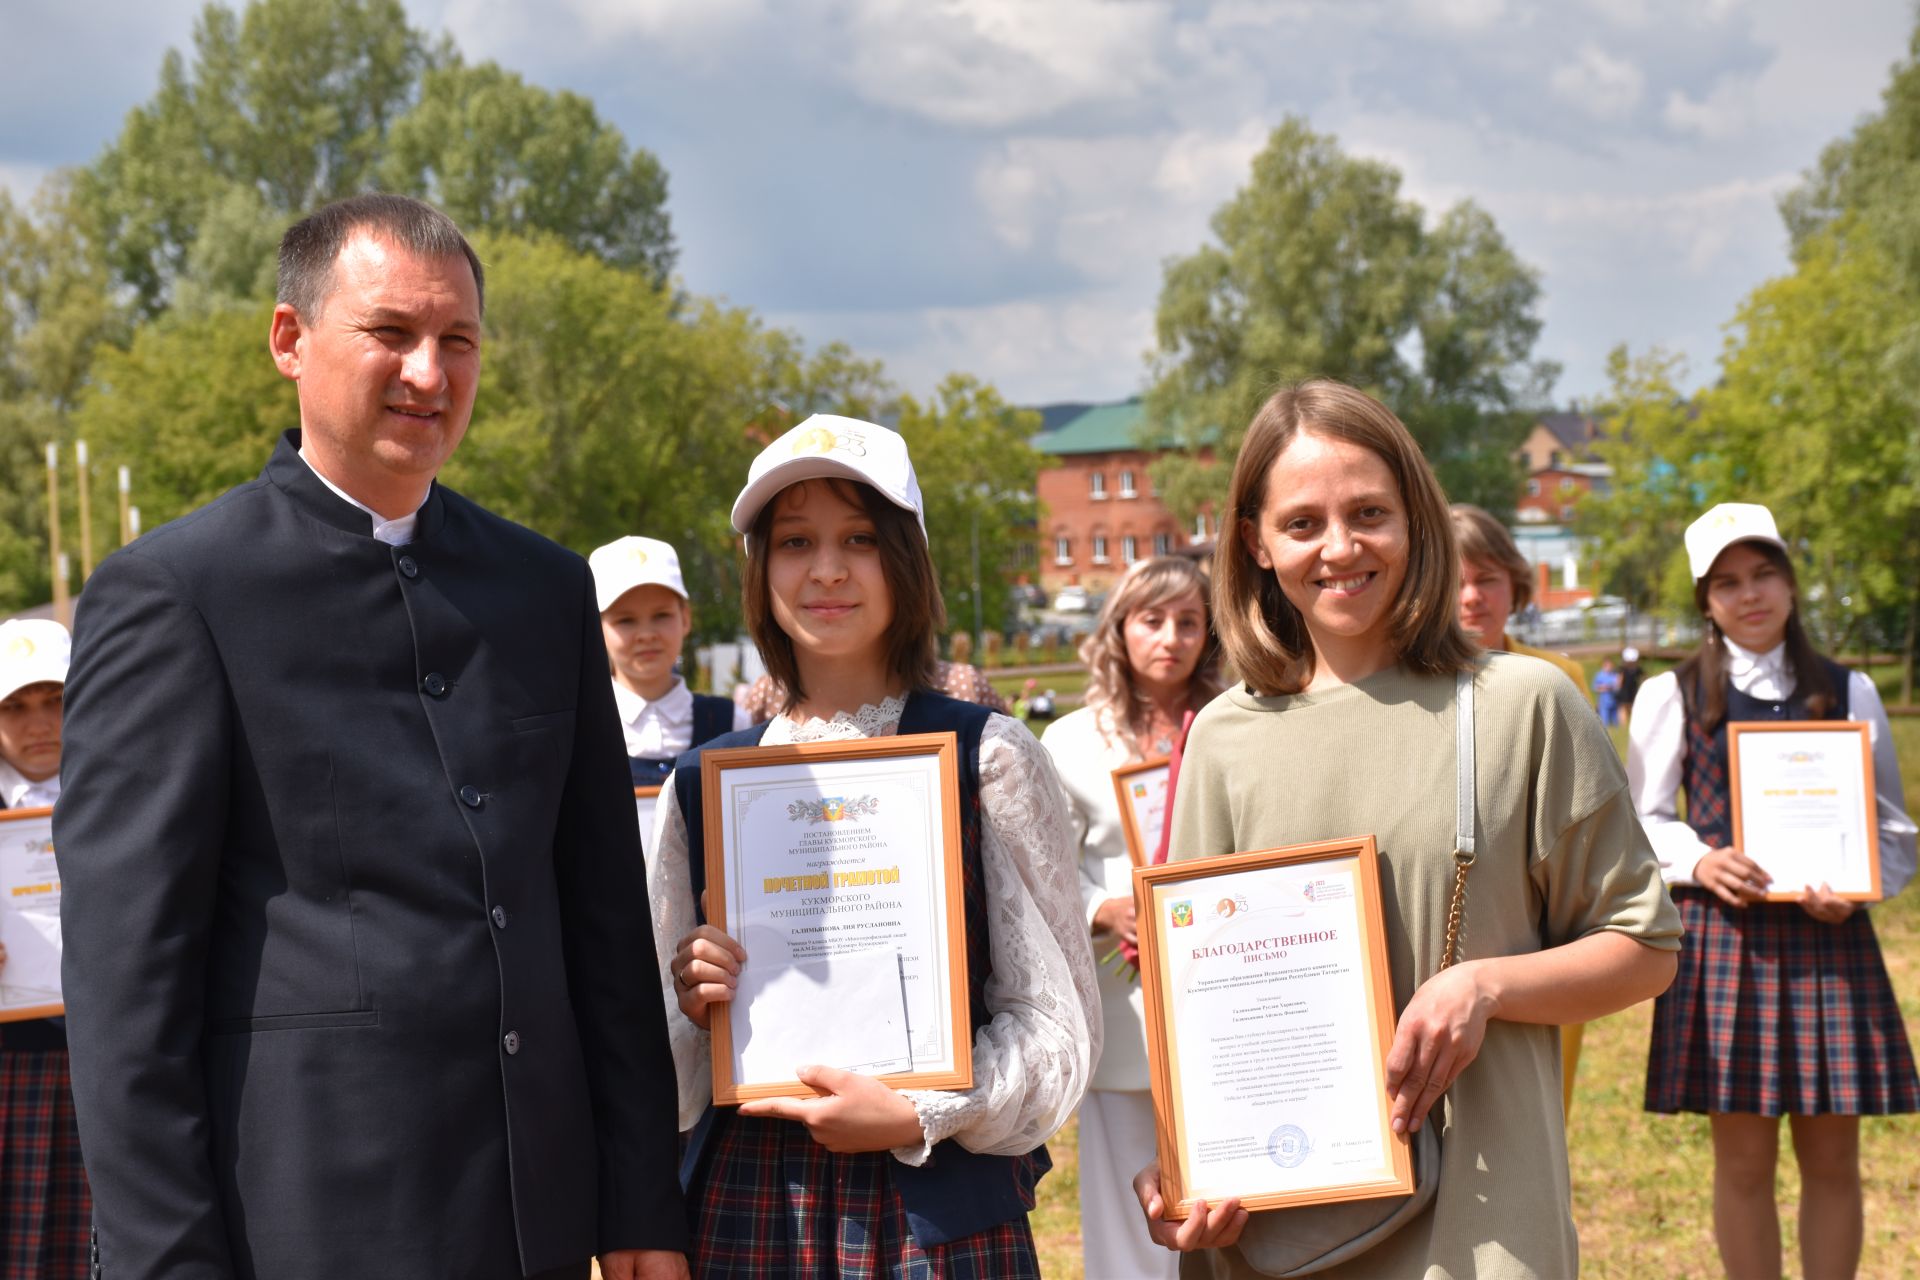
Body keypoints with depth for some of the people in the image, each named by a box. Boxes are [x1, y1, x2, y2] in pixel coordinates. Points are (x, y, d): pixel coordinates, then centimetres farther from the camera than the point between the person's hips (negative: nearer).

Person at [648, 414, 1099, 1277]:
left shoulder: (987, 758, -1)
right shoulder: (702, 783, 6)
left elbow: (1059, 1020, -2)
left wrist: (916, 1118, -14)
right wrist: (694, 1010, -6)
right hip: (747, 1208, 2)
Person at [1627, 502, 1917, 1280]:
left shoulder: (1849, 692, 10)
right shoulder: (1672, 696, 6)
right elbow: (1641, 821, 6)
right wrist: (1699, 861, -14)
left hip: (1831, 942, 1)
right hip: (1723, 939, -1)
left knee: (1832, 1157, 3)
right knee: (1743, 1159, 2)